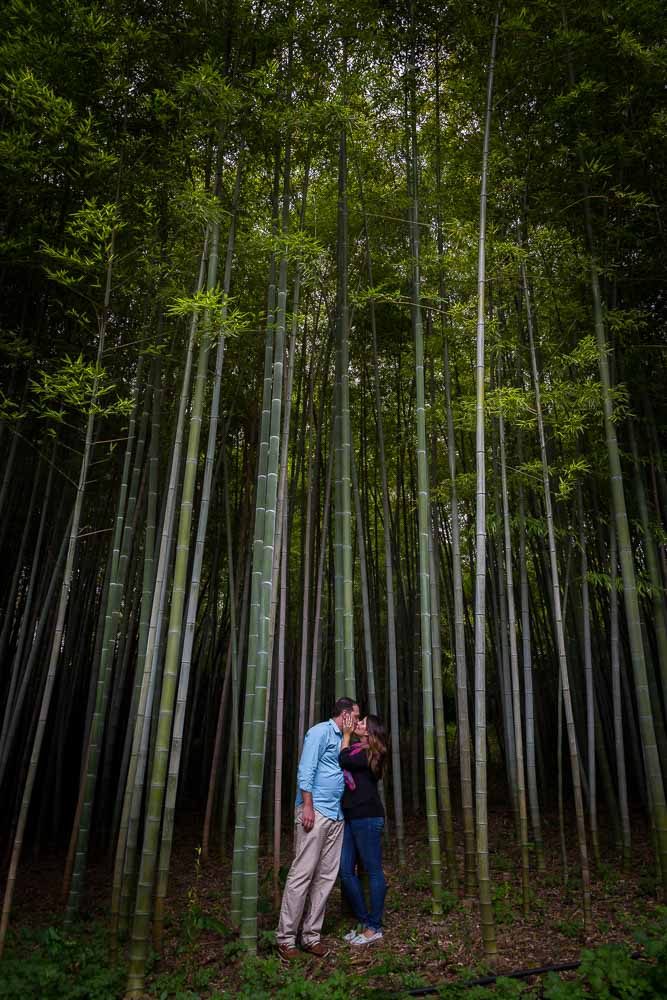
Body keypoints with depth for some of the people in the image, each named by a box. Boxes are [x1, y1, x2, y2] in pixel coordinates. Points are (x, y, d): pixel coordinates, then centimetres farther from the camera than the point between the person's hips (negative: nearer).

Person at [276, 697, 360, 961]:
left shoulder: (341, 739, 21)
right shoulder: (321, 731, -5)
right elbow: (306, 769, -13)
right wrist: (307, 805, -18)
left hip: (336, 816, 9)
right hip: (316, 811, -9)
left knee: (326, 877, 7)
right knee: (302, 874, -6)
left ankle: (311, 936, 15)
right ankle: (285, 937, 2)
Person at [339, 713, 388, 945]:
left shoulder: (371, 754, -8)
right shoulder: (355, 749, 15)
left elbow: (343, 760, -19)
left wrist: (346, 735, -8)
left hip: (367, 817, -8)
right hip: (349, 816, 8)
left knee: (373, 871, 2)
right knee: (346, 871, 8)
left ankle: (375, 928, 11)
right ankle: (365, 922, 20)